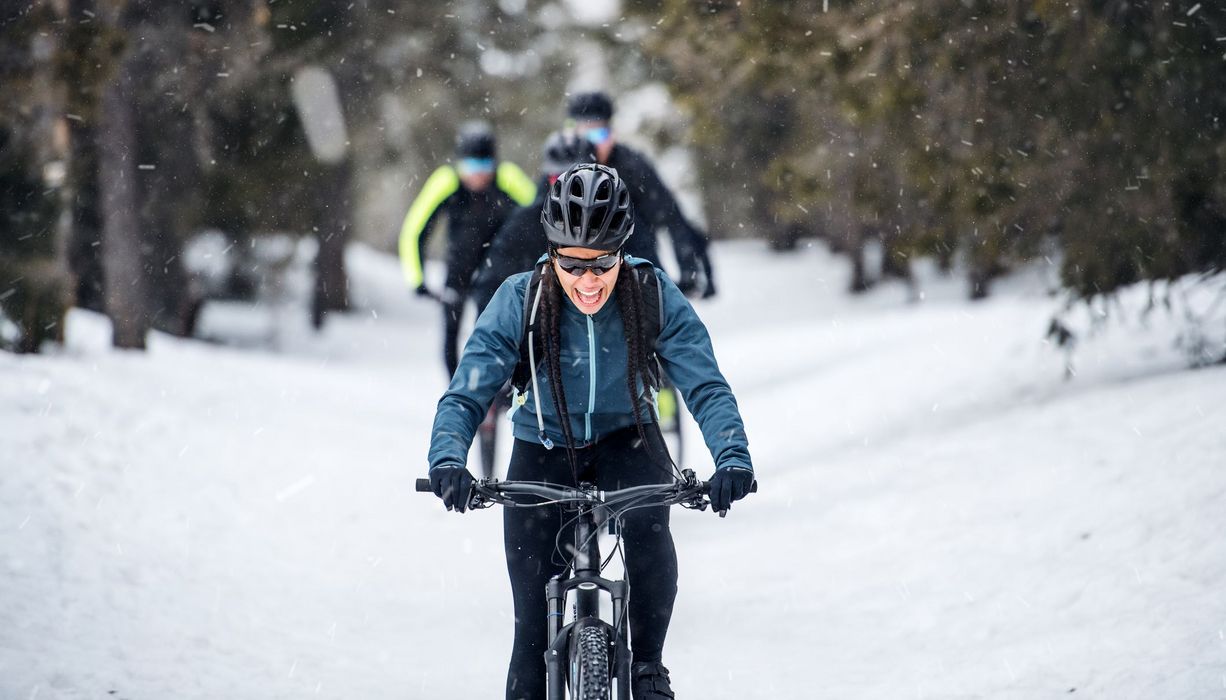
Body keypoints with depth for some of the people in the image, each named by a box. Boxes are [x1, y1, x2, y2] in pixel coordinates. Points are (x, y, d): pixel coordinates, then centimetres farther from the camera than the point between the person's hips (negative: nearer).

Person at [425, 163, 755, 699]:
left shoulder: (654, 297, -21)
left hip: (627, 443, 0)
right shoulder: (519, 301, -22)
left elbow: (706, 387, -22)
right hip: (543, 453, 0)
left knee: (646, 525, -32)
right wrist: (447, 461, -43)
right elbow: (466, 394, -23)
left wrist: (733, 458, -40)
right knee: (536, 621, -6)